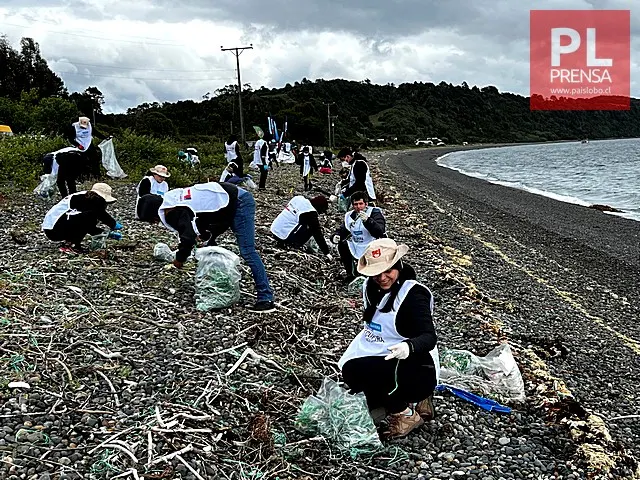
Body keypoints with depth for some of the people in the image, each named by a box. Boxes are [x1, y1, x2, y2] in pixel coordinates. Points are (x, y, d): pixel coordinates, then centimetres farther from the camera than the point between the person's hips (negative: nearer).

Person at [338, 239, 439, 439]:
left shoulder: (413, 294, -19)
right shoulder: (371, 287, 3)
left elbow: (429, 337, -28)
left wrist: (409, 347, -47)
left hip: (417, 369, -9)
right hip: (382, 358, 9)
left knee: (358, 369, -24)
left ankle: (404, 413, -4)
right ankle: (409, 400, 8)